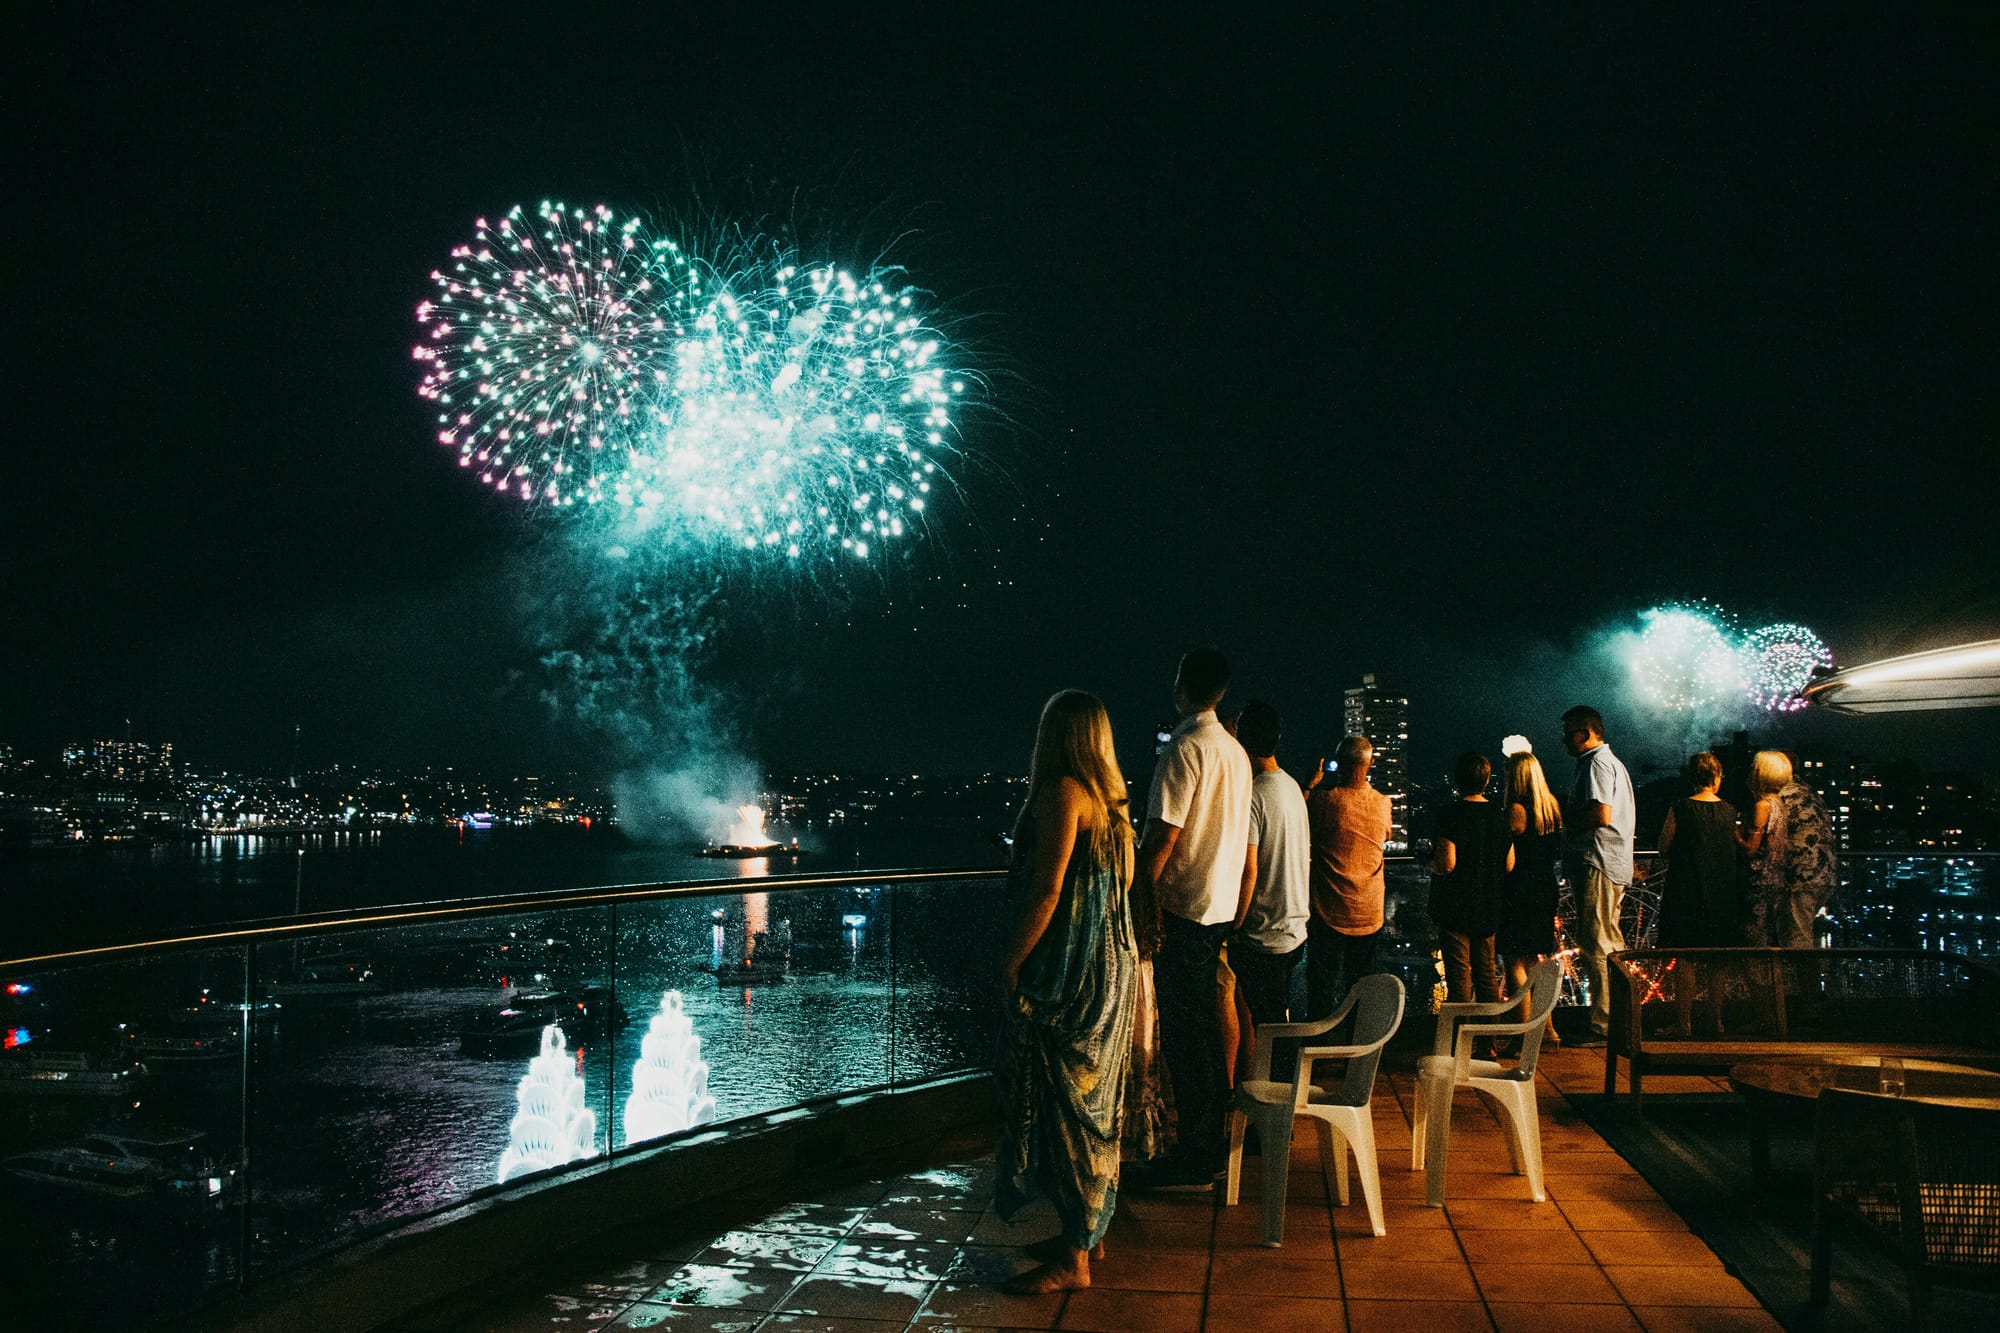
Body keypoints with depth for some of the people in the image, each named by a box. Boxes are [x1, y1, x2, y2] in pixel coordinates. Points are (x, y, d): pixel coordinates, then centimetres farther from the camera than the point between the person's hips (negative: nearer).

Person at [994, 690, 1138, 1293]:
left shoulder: (1062, 791, -15)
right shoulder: (1110, 800, 12)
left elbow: (1047, 889, -21)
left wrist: (1013, 962, -14)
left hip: (1069, 972, -9)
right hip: (1110, 965, 9)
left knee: (1064, 1104, -3)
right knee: (1091, 1101, 16)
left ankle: (1073, 1260, 3)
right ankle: (1090, 1230, 27)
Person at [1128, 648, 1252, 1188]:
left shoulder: (1185, 748, -16)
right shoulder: (1235, 751, 11)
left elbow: (1163, 836, -20)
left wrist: (1142, 900, -14)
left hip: (1182, 906, -9)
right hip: (1220, 906, 9)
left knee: (1183, 1031, -3)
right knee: (1201, 1022, 17)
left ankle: (1196, 1155, 2)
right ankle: (1212, 1136, 25)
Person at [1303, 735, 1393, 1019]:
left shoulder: (1324, 800, -15)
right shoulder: (1382, 804, -2)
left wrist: (1311, 784, 9)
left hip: (1329, 915, -4)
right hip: (1369, 917, 4)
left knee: (1322, 993, 2)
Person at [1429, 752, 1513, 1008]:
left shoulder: (1451, 814, -14)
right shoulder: (1499, 816, 3)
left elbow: (1446, 864, -20)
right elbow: (1509, 865, 7)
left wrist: (1431, 863, 1)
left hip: (1457, 908, -6)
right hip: (1489, 909, 6)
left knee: (1459, 975, -1)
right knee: (1487, 973, 15)